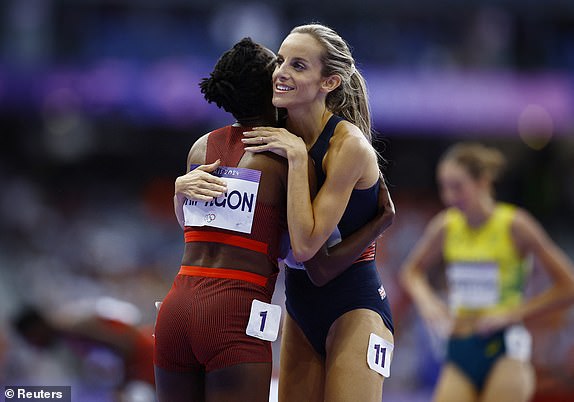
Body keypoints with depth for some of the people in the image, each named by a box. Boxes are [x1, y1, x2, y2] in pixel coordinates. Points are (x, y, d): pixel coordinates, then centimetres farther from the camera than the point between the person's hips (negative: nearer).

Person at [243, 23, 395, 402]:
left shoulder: (348, 145, -18)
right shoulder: (276, 136, 1)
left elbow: (306, 244, -24)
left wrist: (297, 157, -24)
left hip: (354, 308, -7)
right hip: (301, 309, 7)